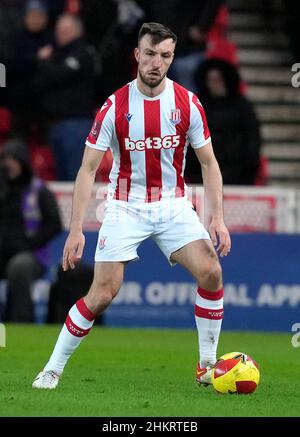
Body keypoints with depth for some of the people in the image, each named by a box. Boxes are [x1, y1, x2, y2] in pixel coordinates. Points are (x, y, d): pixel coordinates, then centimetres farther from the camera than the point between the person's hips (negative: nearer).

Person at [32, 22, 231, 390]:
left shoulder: (188, 103, -5)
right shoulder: (114, 107, -10)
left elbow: (209, 163, 4)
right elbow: (88, 169, -7)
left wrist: (217, 217, -6)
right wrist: (76, 228, -14)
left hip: (173, 205, 2)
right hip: (125, 207, -2)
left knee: (211, 273, -17)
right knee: (102, 294, -11)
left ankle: (207, 366, -1)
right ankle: (53, 369, 5)